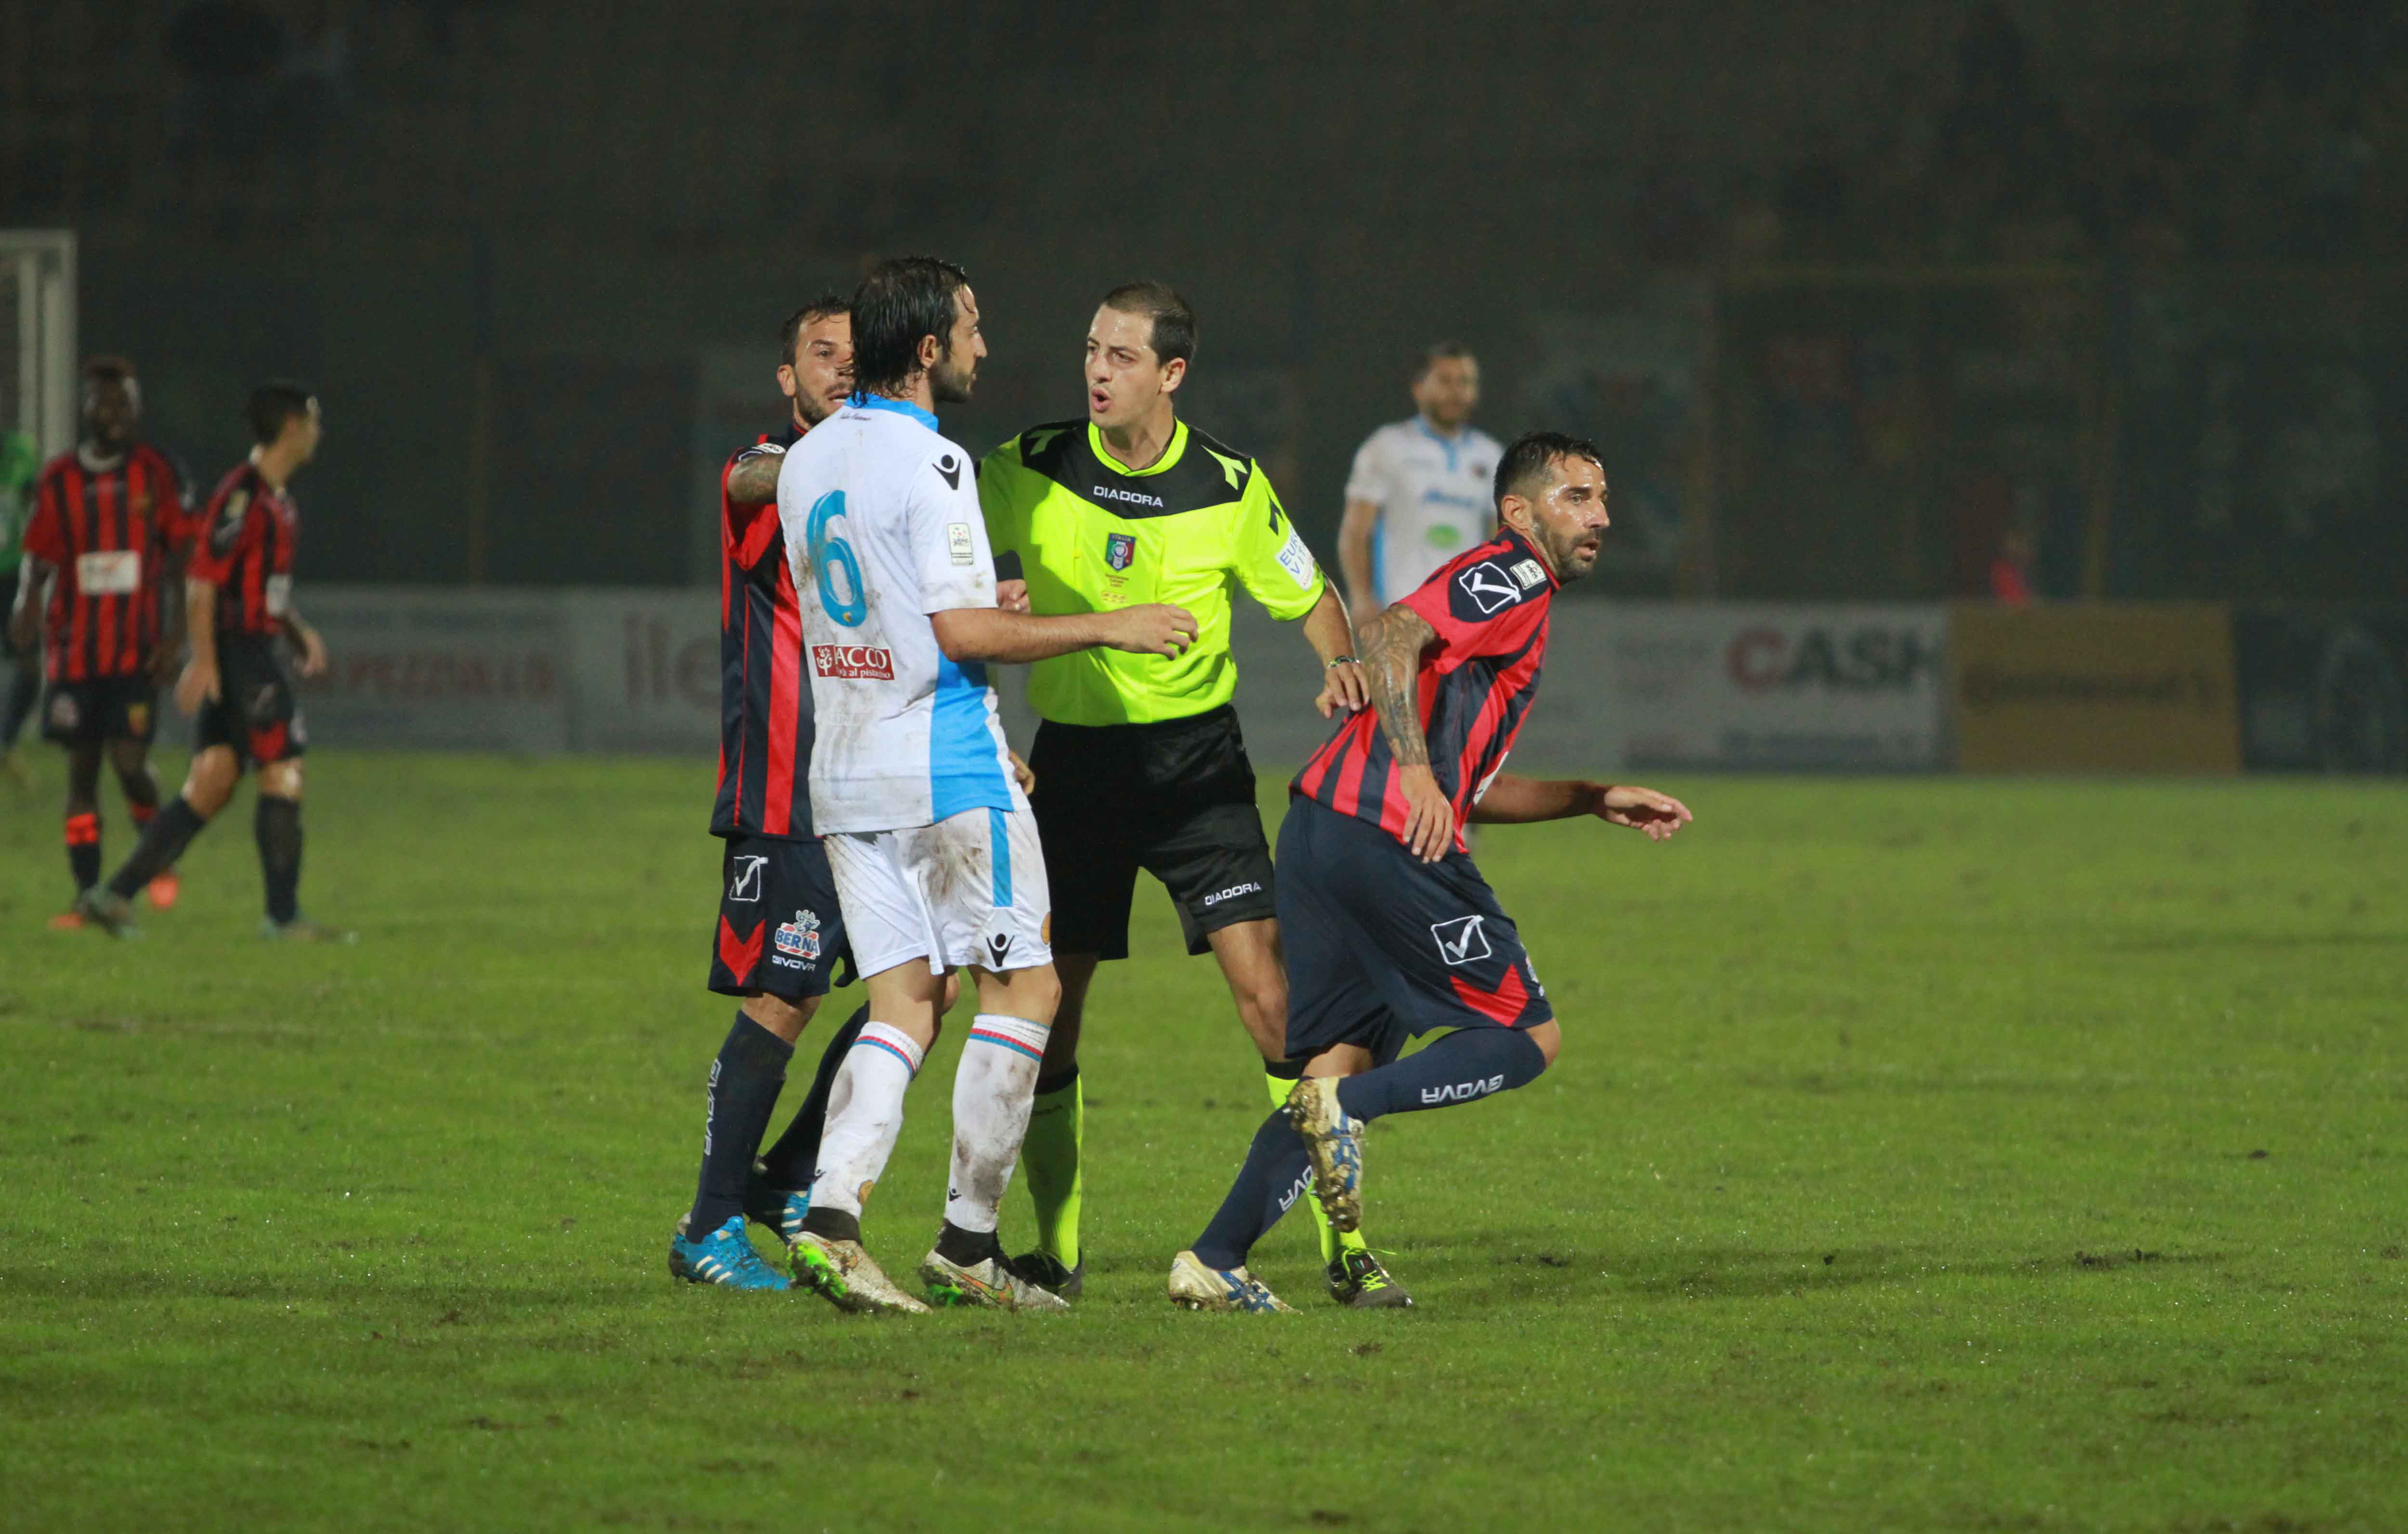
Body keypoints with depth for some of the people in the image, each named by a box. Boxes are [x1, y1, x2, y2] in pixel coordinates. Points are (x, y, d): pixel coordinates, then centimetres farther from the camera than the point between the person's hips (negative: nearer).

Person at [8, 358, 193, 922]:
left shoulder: (160, 474, 2)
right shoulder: (58, 479, 5)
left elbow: (181, 559, 4)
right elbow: (40, 559, 8)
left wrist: (174, 637, -3)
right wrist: (26, 610, -12)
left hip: (137, 650, -2)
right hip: (76, 648, 2)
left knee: (130, 761, -11)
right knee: (81, 769, 1)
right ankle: (87, 896, 5)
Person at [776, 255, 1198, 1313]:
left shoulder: (807, 461, 11)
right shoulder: (929, 462, -15)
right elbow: (963, 632, -18)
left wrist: (995, 601, 29)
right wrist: (1108, 627, -9)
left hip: (846, 770, 8)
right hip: (945, 768, -8)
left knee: (903, 1004, 6)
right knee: (1025, 987, 3)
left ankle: (831, 1218, -11)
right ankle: (967, 1245, 1)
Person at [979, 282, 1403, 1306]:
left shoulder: (1229, 488, -4)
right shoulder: (1027, 471, -4)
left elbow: (1306, 596, 7)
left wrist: (1342, 664, -12)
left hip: (1195, 759, -1)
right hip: (1075, 757, 1)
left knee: (1269, 994, -11)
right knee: (1045, 1007, -1)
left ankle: (1344, 1247, -5)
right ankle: (1057, 1250, 15)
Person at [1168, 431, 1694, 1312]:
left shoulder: (1506, 593, 30)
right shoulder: (1515, 578, -1)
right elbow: (1389, 637, -19)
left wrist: (1598, 802, 33)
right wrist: (1414, 768, -28)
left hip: (1321, 827, 10)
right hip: (1388, 840, -10)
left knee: (1342, 1063, 11)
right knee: (1530, 1036, -1)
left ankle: (1214, 1262, 3)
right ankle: (1351, 1106, -16)